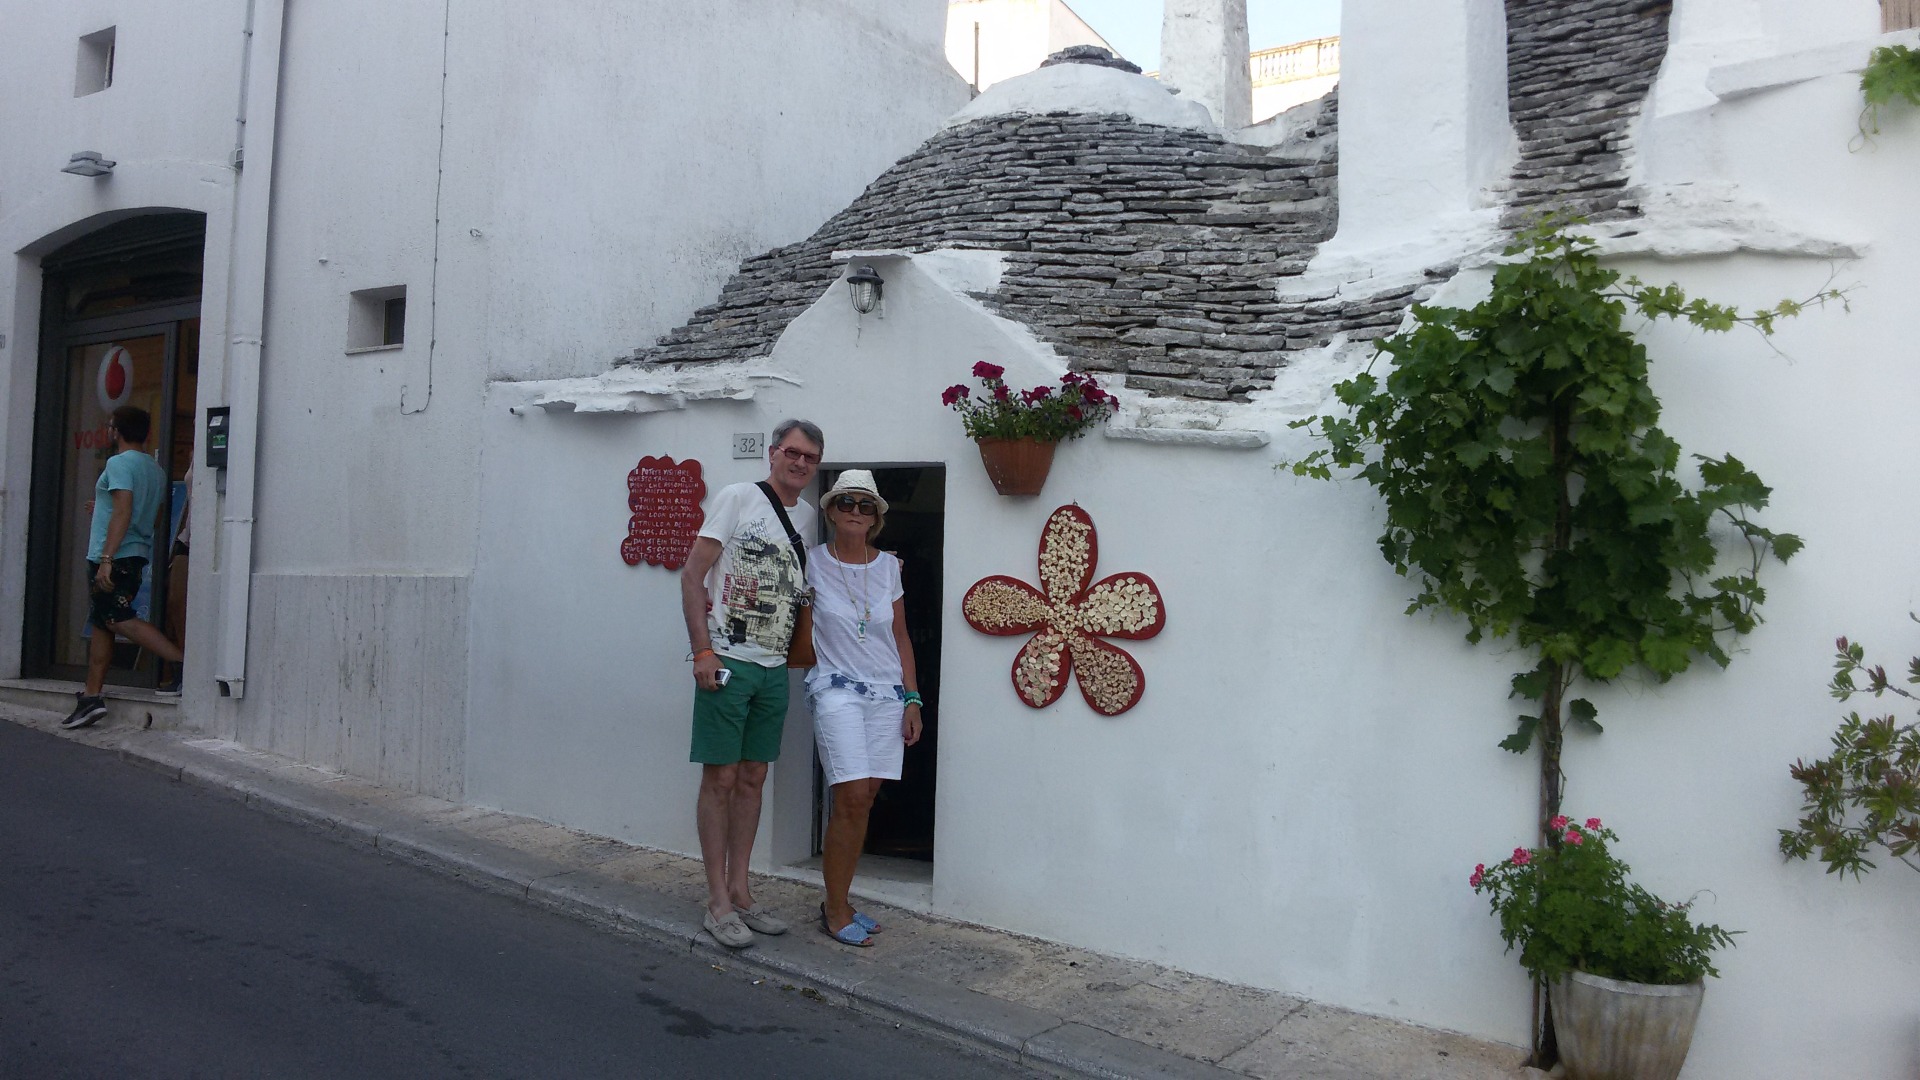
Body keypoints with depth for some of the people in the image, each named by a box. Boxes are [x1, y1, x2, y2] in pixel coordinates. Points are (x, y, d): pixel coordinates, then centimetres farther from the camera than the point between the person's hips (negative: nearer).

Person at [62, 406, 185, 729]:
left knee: (119, 619, -12)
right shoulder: (156, 469, 15)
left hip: (114, 557, -9)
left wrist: (106, 559, -23)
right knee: (101, 623, 11)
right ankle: (92, 696, 11)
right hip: (138, 555, 9)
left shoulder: (119, 463, -10)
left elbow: (122, 512, -20)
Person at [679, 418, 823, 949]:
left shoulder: (807, 516, 13)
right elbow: (692, 574, -9)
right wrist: (702, 649, -16)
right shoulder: (738, 498, -5)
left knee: (752, 778, 12)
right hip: (728, 661, -6)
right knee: (720, 778, -1)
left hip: (774, 668, 6)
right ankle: (718, 903, 8)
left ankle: (740, 891, 22)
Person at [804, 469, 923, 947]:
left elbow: (901, 638, 12)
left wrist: (912, 698, 8)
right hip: (837, 689, -4)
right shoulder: (813, 562, -1)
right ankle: (835, 912, 2)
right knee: (852, 799, -12)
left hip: (888, 693, 4)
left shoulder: (888, 566, 8)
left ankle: (839, 900, 17)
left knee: (863, 800, 3)